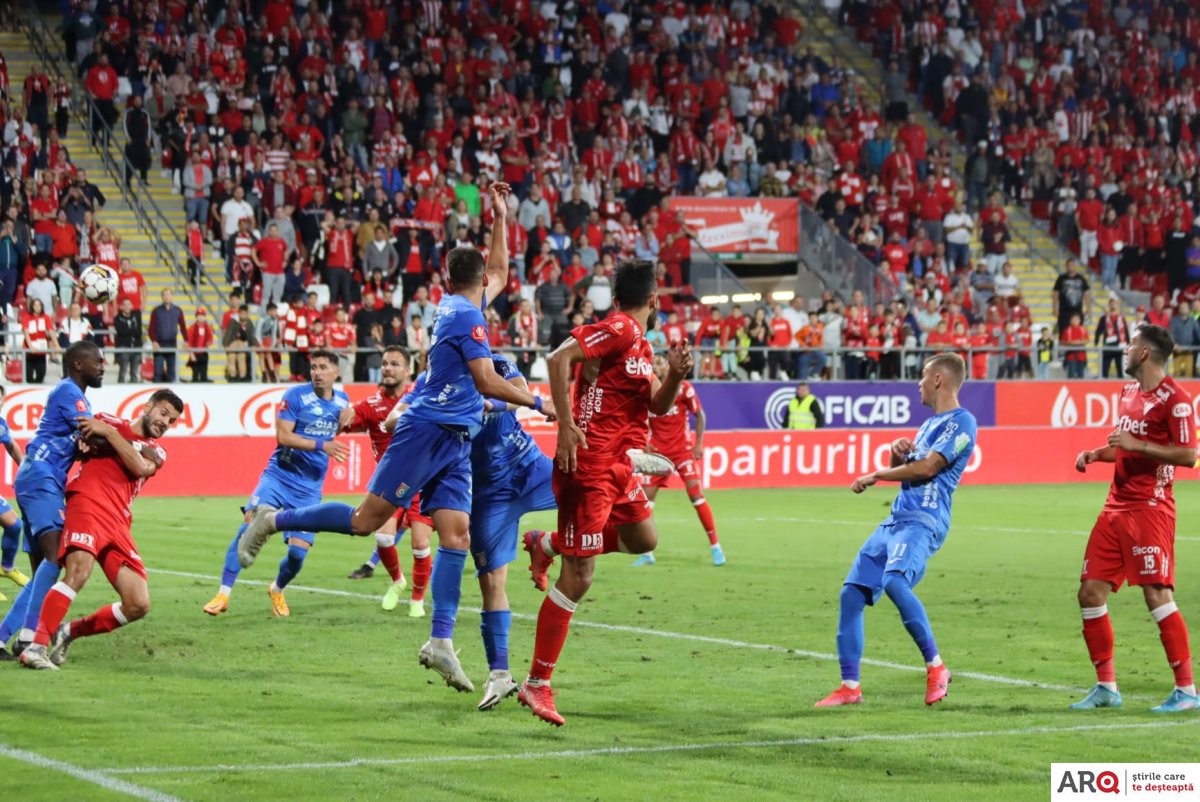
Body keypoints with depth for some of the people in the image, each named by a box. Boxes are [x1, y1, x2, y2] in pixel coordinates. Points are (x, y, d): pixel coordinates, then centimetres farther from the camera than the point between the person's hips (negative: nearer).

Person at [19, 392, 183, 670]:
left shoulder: (156, 453, 26)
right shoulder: (108, 422, 18)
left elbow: (140, 466, 3)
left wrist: (108, 433, -2)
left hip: (119, 522, 5)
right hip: (87, 503, -5)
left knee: (138, 606, -4)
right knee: (79, 571, -31)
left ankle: (70, 632, 12)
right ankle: (36, 645, -33)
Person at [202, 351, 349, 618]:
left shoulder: (342, 401, 8)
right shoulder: (296, 395, -7)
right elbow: (283, 436, -16)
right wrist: (320, 445, -22)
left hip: (309, 487, 3)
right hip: (279, 475, -3)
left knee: (298, 551, -5)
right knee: (251, 522, -23)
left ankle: (277, 590, 29)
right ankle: (223, 594, -17)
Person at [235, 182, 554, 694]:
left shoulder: (455, 306, 18)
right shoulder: (467, 316, -9)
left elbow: (500, 276, 37)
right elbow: (487, 383, -16)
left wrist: (500, 218, 32)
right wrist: (537, 403, -8)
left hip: (454, 441, 9)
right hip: (429, 431, -9)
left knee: (456, 534, -5)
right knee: (366, 520, -10)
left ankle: (441, 641, -13)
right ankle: (272, 521, 5)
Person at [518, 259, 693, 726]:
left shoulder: (638, 342, 15)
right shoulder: (619, 329, -12)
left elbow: (657, 406, 21)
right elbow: (559, 359, -23)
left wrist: (675, 375, 1)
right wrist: (566, 424, -27)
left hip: (617, 467, 9)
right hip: (588, 464, -9)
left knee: (643, 540, 21)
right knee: (578, 577, -9)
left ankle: (547, 544, 31)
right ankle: (537, 685, -3)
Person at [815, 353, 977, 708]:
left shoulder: (961, 422, -6)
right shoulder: (930, 424, 25)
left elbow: (927, 467, -14)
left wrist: (875, 476, -5)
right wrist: (897, 453, 6)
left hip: (922, 521, -10)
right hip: (896, 519, 10)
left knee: (894, 582, -33)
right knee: (851, 594, 2)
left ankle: (936, 666, -21)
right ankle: (850, 687, 7)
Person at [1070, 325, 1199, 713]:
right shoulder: (1129, 391, 16)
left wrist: (1135, 444, -21)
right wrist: (1095, 454, 11)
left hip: (1149, 508, -9)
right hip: (1117, 506, 9)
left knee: (1157, 596, -12)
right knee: (1090, 594, 5)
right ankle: (1106, 687, 15)